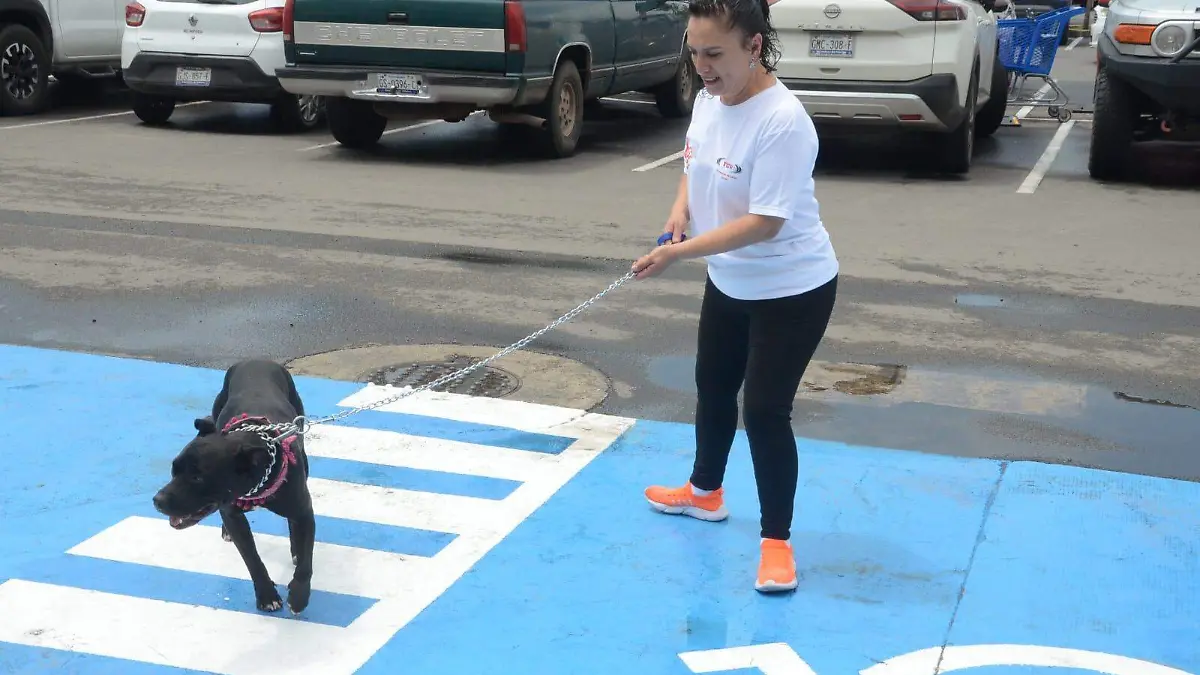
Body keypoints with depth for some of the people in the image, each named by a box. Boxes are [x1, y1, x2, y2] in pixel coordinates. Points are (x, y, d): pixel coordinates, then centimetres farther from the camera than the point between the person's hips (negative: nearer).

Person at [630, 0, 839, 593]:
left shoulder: (782, 122, -30)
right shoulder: (707, 100, -4)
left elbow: (764, 223, -31)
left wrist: (678, 253, -32)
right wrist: (681, 208, -6)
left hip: (792, 290, -9)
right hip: (729, 281, 9)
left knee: (764, 410, -6)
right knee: (712, 386, 22)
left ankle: (776, 541, 11)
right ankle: (705, 492, 47)